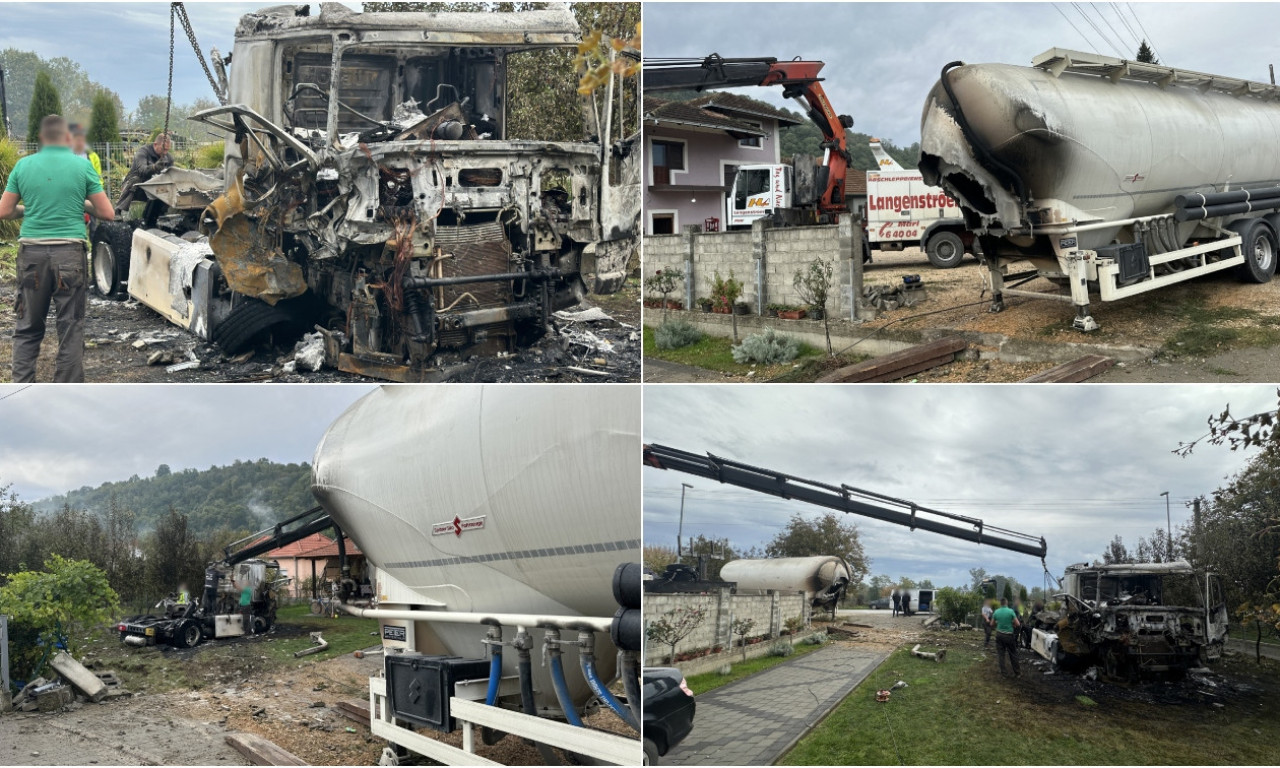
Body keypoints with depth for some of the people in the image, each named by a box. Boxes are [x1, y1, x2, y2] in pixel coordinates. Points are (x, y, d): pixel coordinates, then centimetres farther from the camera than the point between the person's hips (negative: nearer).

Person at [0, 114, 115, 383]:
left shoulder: (23, 165, 5)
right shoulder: (82, 165, -1)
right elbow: (107, 213, 0)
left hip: (32, 253, 2)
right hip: (69, 254, -2)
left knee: (27, 328, 13)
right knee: (71, 328, 4)